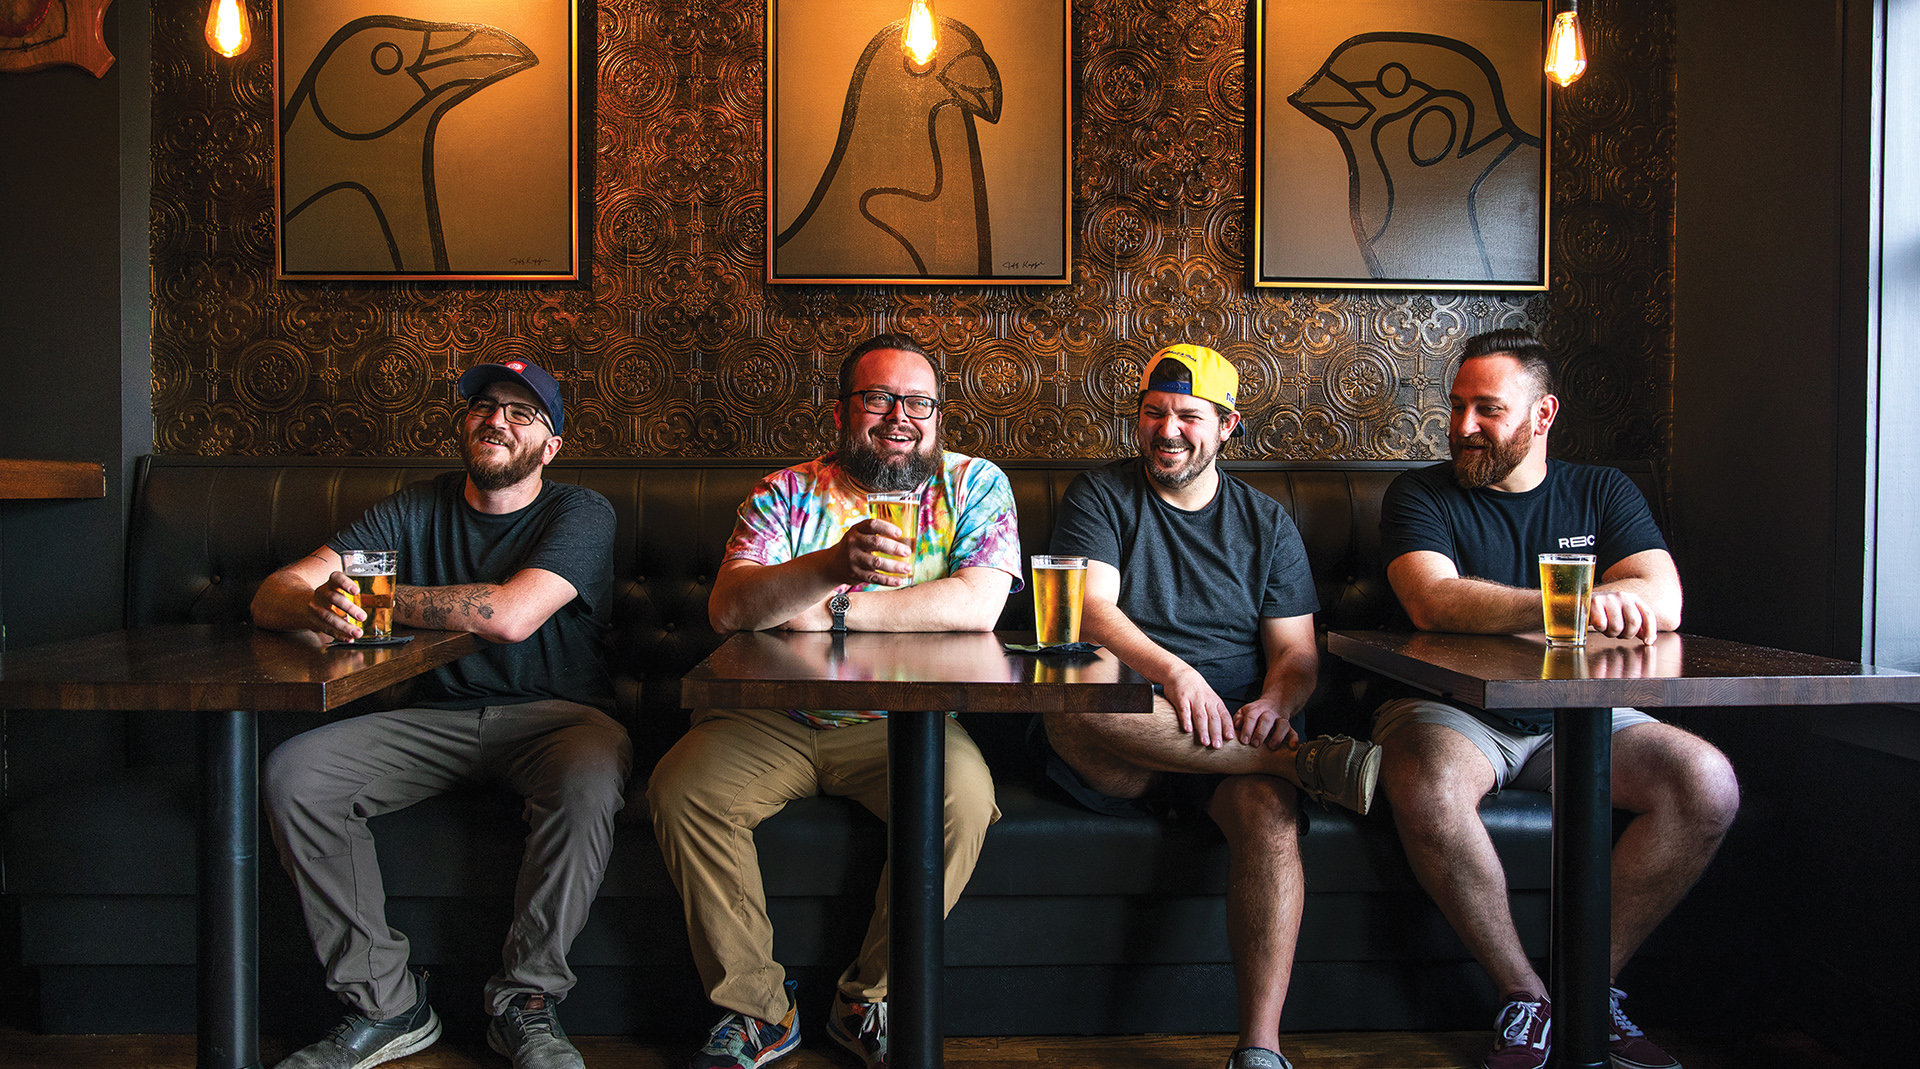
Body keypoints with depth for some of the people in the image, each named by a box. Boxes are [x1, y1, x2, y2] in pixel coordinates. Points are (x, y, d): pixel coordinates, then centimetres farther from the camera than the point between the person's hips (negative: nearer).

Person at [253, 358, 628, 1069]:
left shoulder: (580, 514, -4)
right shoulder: (415, 510, 8)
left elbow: (511, 616, -24)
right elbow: (272, 595, -1)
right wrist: (321, 605, -27)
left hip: (555, 714, -4)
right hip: (436, 717, 4)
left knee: (589, 775, -36)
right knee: (291, 773, -18)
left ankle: (525, 1001, -16)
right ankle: (385, 1004, -8)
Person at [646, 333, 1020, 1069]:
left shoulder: (974, 485, 2)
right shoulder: (786, 493, 3)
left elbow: (977, 604, -15)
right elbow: (728, 608, -13)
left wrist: (831, 610, -14)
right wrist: (833, 565, -32)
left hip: (904, 725, -1)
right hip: (775, 721, 2)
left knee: (964, 791, -30)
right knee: (681, 788, -22)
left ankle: (869, 1000, -7)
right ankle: (757, 1008, -3)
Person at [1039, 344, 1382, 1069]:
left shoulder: (1267, 523, 15)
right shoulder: (1099, 495, 8)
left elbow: (1296, 652, 8)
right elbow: (1090, 609, -10)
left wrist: (1276, 702, -17)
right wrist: (1173, 671, -28)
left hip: (1236, 733, 2)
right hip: (1119, 757, -1)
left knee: (1269, 806, -32)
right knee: (1072, 704, -35)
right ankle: (1307, 763, -28)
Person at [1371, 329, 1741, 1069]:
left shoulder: (1601, 493, 11)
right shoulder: (1422, 495, 1)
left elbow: (1663, 602, -7)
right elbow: (1433, 604, -19)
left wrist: (1500, 608, -17)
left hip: (1577, 715, 4)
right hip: (1452, 708, -3)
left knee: (1707, 784, -20)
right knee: (1427, 788, -35)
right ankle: (1524, 995, -14)